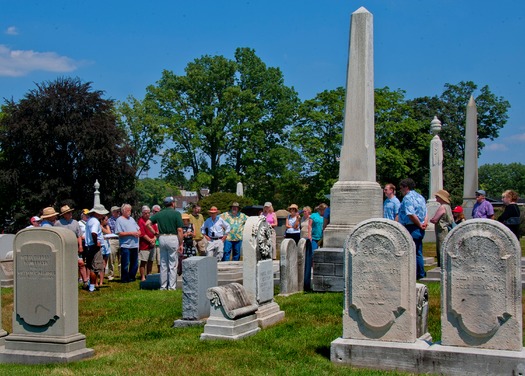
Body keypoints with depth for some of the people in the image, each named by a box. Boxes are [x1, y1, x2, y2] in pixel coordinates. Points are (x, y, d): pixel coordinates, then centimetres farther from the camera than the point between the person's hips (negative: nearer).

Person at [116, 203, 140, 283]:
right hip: (125, 245, -7)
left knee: (135, 263, 11)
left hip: (134, 245, 7)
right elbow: (119, 233, -14)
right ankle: (124, 279, 8)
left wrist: (138, 232, -3)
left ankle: (131, 277, 23)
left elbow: (138, 229, 21)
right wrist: (131, 233, -16)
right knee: (125, 264, -2)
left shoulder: (131, 219, 18)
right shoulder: (119, 220, -5)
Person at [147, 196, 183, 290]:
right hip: (173, 238, -4)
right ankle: (172, 287, 1)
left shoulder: (159, 214, 8)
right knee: (173, 265, 1)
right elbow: (179, 230, -10)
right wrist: (181, 244, -6)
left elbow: (148, 223, 0)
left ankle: (163, 286, 14)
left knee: (163, 264, 11)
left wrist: (155, 233, 7)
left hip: (162, 238, 5)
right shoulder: (176, 214, -5)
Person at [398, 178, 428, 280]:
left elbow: (411, 214, -23)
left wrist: (419, 225, -12)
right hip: (420, 230, 9)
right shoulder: (420, 197, 16)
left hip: (411, 228, -9)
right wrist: (424, 223, -2)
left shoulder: (407, 198, -13)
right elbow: (425, 213, 14)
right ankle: (421, 274, 20)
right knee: (418, 253, 16)